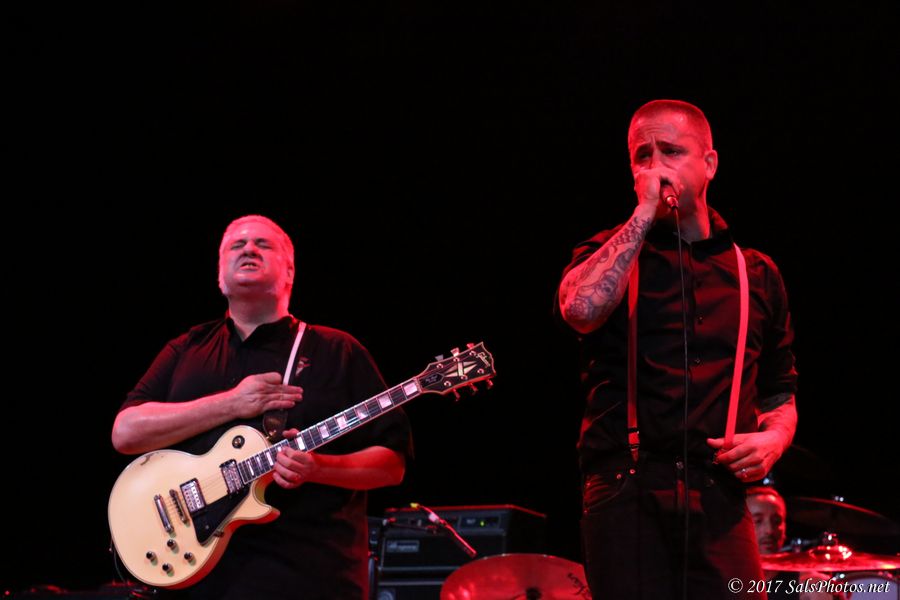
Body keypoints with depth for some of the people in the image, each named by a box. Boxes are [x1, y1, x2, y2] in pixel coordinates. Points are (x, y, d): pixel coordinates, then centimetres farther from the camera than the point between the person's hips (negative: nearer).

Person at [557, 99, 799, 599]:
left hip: (720, 501, 2)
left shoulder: (757, 275, 15)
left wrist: (774, 438, 0)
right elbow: (581, 308, -17)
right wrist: (645, 213, -10)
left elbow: (780, 395, 23)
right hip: (627, 496, -2)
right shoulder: (608, 255, 8)